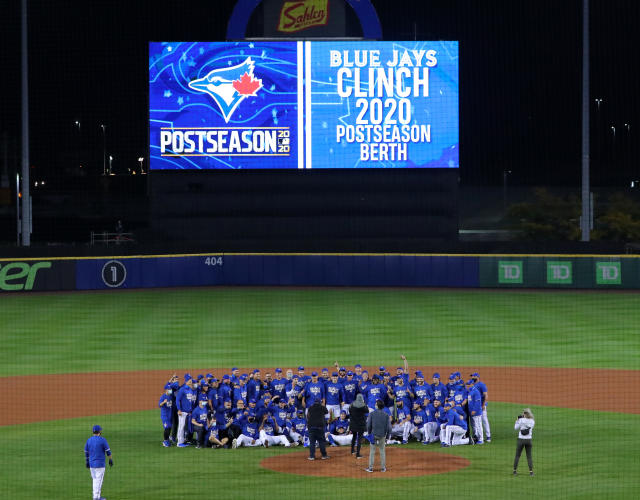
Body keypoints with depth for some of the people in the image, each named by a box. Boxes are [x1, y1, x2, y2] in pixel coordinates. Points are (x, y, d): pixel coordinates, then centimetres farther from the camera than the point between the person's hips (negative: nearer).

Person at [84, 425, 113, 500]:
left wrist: (87, 462, 20)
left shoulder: (89, 440, 4)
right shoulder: (102, 440, -10)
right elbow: (108, 451, -6)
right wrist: (111, 460, 6)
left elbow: (86, 452, 11)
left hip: (91, 464, 5)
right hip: (100, 464, -5)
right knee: (99, 480, -2)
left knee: (95, 480, 15)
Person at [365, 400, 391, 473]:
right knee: (382, 451, 11)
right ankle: (383, 468, 13)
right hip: (382, 435, 1)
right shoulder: (386, 415, -4)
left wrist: (369, 434, 10)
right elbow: (389, 427, -6)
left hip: (374, 435, -1)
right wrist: (387, 437, 4)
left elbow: (368, 425, -5)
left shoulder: (372, 414, -7)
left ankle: (370, 468, 5)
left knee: (372, 451, 6)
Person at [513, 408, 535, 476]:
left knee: (517, 455, 8)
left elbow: (516, 428, -2)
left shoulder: (522, 420, -11)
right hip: (528, 440, 3)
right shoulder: (532, 421, 0)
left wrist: (518, 420, 8)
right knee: (529, 456, 9)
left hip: (521, 440, -3)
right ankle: (531, 471, 2)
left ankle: (514, 470, 9)